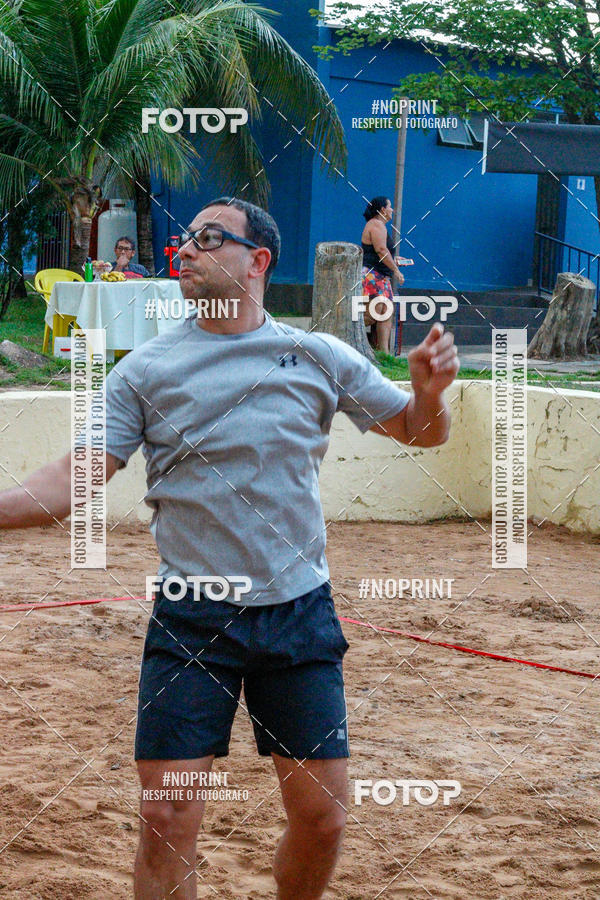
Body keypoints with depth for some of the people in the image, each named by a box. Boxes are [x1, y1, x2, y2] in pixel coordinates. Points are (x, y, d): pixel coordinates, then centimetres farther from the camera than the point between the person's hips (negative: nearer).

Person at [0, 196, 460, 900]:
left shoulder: (321, 358, 4)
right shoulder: (145, 370, 1)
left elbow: (418, 432, 13)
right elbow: (75, 479, -4)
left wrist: (429, 392, -10)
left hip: (299, 612, 1)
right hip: (190, 621, -1)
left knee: (321, 818, 4)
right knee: (167, 825, -4)